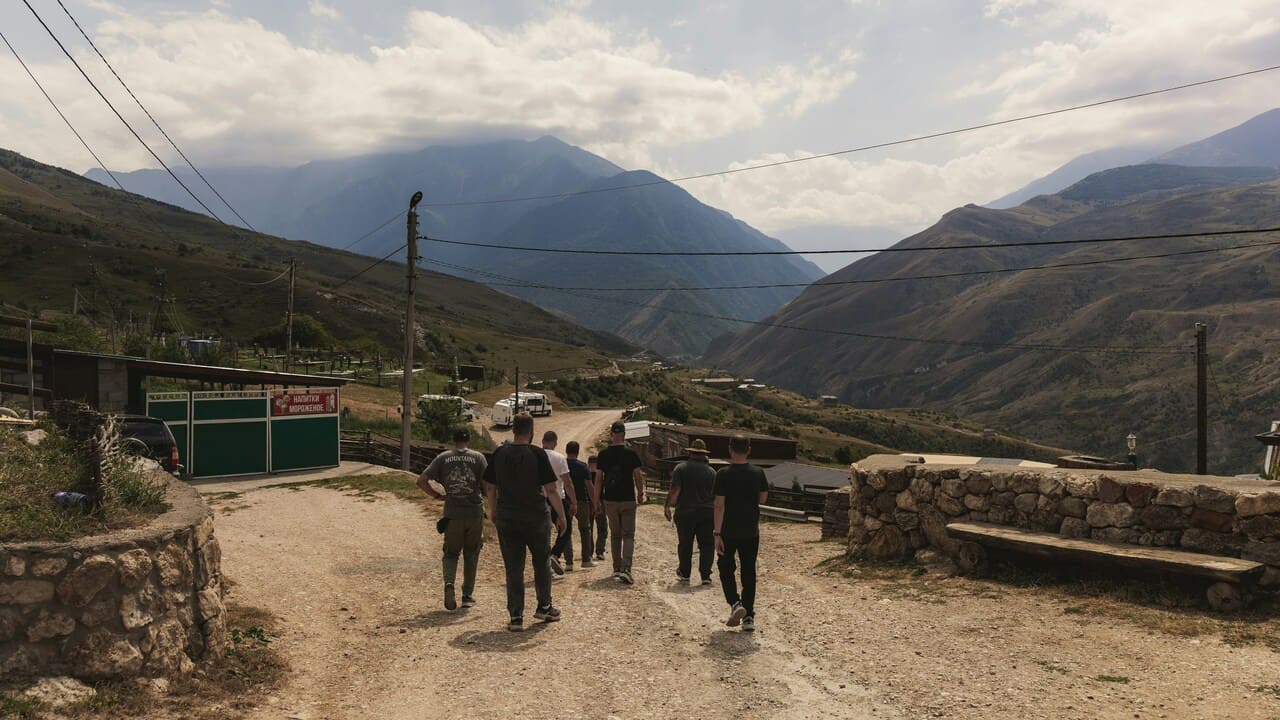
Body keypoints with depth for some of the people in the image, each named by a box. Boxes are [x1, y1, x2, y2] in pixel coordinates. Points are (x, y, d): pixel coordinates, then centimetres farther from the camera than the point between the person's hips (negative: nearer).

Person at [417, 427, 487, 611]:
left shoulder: (443, 458, 2)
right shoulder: (478, 457, -2)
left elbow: (422, 481, -3)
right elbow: (487, 484, -9)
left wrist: (437, 495, 9)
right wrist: (483, 495, 12)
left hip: (452, 514, 0)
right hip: (475, 512, 0)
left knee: (451, 553, 13)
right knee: (471, 555, 15)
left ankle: (449, 583, -14)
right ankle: (467, 596, 19)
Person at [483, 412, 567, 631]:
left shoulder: (500, 454, 0)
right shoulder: (537, 454, -11)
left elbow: (490, 487, 8)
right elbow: (551, 490, -12)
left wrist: (493, 512, 22)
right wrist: (561, 516, -3)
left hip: (506, 519, 2)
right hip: (536, 518, -2)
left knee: (513, 568, 7)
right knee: (542, 562, 18)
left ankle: (516, 617, 7)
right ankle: (544, 607, 29)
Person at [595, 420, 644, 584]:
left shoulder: (603, 454, -1)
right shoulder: (631, 453, -6)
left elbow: (598, 479, 2)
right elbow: (637, 477, -3)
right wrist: (640, 494, 13)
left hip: (610, 500, 2)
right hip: (628, 500, -2)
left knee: (615, 535, 16)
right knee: (628, 535, 1)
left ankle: (617, 569, 20)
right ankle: (625, 569, -14)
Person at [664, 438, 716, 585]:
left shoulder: (681, 468, -5)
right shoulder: (711, 472, 1)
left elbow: (675, 491, -10)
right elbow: (716, 496, 3)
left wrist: (668, 506, -1)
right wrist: (716, 512, 15)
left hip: (685, 513, 0)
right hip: (707, 513, 1)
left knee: (685, 544, 14)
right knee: (707, 544, 6)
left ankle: (684, 573, 24)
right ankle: (705, 575, 1)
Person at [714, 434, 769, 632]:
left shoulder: (724, 474, -13)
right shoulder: (758, 473, -2)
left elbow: (719, 505, -14)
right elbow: (763, 498, 9)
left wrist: (717, 534, -12)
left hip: (729, 532, -3)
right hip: (751, 532, 3)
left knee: (726, 569, 13)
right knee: (749, 572, 10)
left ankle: (735, 603, -7)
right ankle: (748, 616, 10)